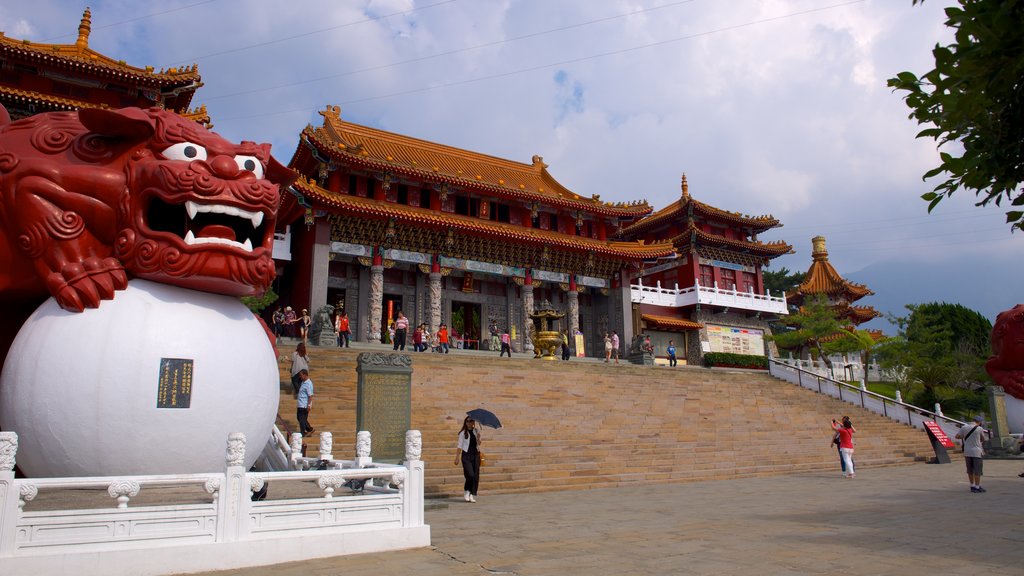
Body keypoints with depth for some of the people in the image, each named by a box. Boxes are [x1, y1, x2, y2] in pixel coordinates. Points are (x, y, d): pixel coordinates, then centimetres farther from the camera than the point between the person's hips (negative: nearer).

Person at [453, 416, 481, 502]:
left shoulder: (476, 431, 10)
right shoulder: (463, 433, 0)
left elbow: (478, 443, 6)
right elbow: (460, 446, 0)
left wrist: (478, 438, -14)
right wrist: (457, 457, -6)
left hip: (475, 455, 4)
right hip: (466, 455, -4)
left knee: (476, 476, -1)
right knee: (470, 475, -13)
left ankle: (473, 495, 9)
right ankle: (466, 491, 13)